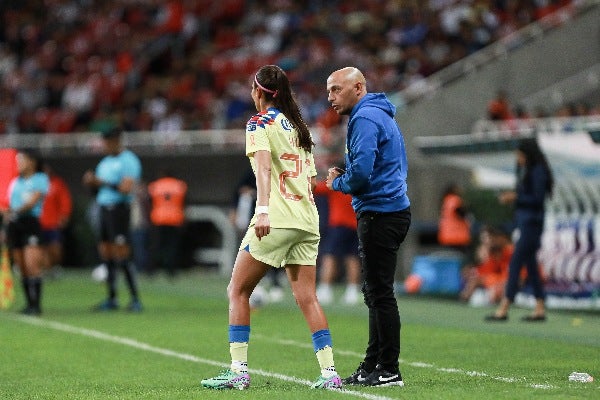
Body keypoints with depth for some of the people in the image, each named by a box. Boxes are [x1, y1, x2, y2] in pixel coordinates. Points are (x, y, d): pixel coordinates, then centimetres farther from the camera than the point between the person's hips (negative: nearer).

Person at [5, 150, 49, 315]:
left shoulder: (40, 179, 1)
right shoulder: (15, 182, 19)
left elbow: (34, 200, -12)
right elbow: (10, 206, 19)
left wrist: (17, 211, -23)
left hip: (30, 222, -6)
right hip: (14, 225, 6)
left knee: (32, 265, -15)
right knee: (23, 268, 4)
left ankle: (36, 304, -14)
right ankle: (29, 303, 7)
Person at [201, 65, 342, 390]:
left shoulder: (260, 124, -2)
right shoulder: (298, 126, 19)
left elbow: (264, 167, -18)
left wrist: (263, 210, -29)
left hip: (276, 219, -7)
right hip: (306, 222, 7)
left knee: (237, 291, 2)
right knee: (307, 297, 4)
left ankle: (238, 370, -4)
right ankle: (329, 372, -6)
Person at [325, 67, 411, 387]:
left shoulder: (365, 118, -14)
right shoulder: (380, 115, 19)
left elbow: (360, 173, -24)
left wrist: (337, 183, -2)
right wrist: (344, 179, 12)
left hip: (379, 214, -11)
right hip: (392, 209, 11)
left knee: (380, 294, -8)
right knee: (376, 294, 14)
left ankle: (389, 371, -6)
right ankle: (372, 366, 20)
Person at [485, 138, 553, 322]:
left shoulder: (538, 172, -14)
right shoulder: (524, 170, 13)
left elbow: (538, 198, -18)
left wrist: (515, 197, -17)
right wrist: (511, 196, 1)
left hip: (532, 222, -10)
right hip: (524, 221, 10)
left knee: (515, 264, -9)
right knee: (530, 264, 11)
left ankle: (503, 309, -9)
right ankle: (540, 309, 15)